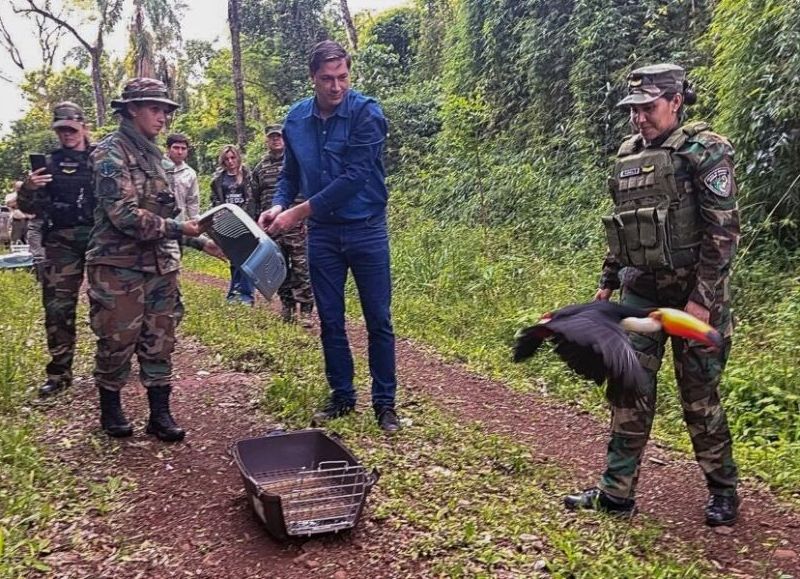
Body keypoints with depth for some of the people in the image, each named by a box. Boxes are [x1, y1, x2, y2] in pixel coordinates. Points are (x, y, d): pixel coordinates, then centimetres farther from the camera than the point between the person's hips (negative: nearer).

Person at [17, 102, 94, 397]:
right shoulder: (49, 162, 10)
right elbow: (31, 207, 9)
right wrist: (27, 189, -12)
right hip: (61, 243, 1)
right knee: (58, 309, 0)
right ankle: (59, 373, 10)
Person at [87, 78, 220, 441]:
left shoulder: (155, 155, 13)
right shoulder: (110, 153, -9)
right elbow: (124, 214, -19)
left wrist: (200, 241, 11)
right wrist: (179, 229, -19)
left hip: (160, 265, 7)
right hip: (119, 266, -6)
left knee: (159, 342, 8)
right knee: (117, 342, 3)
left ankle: (160, 413, 16)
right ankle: (110, 409, 22)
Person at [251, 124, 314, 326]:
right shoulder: (260, 168, 14)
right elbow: (255, 199, 20)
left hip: (296, 224, -4)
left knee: (301, 268, -7)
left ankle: (306, 311, -3)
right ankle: (287, 307, 20)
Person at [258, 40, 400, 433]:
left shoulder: (366, 113, -13)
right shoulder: (296, 119, 2)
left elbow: (354, 177, -20)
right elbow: (290, 173, 13)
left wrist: (298, 212, -17)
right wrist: (279, 205, -9)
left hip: (367, 230, -4)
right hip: (322, 233, 4)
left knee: (378, 320, 3)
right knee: (330, 322, 10)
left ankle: (384, 402, 15)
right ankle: (342, 396, 25)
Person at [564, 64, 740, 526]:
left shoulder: (705, 151, -9)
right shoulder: (629, 155, 10)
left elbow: (724, 231, -14)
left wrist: (702, 299, -19)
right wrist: (607, 283, 16)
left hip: (693, 296, -6)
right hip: (640, 293, 6)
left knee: (700, 398, 4)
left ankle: (724, 491, 24)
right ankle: (617, 491, 14)